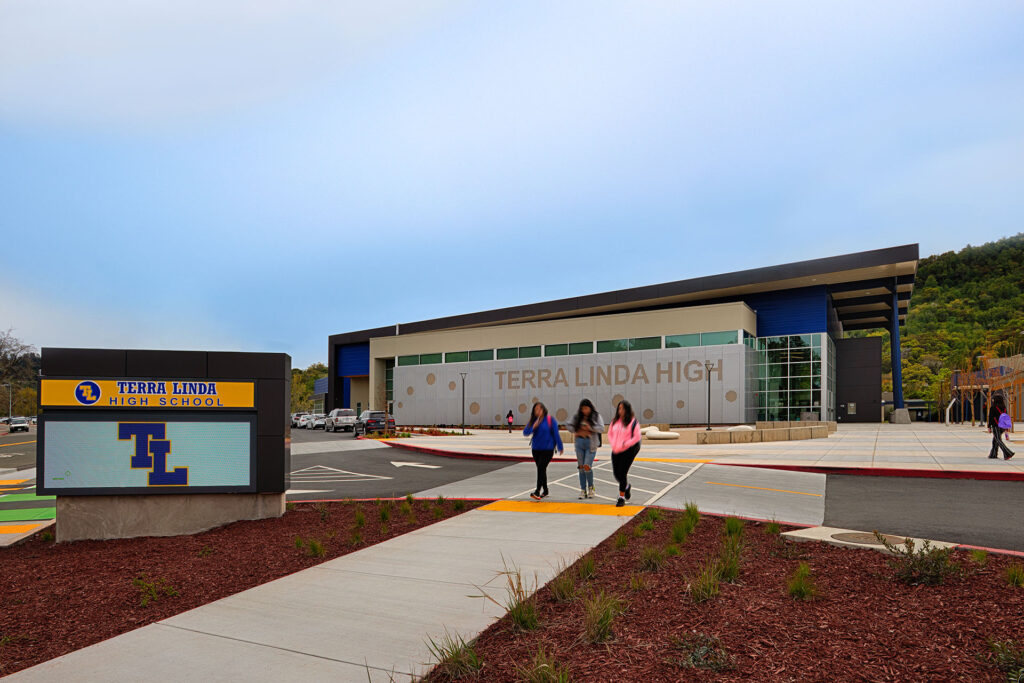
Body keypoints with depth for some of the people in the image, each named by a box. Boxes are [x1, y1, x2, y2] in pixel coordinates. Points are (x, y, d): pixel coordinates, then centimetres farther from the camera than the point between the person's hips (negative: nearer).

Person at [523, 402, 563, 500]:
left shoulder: (550, 420, -7)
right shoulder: (532, 421, 6)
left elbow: (556, 434, -4)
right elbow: (525, 433, 0)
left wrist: (560, 448, -1)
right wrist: (533, 427, -18)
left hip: (548, 449, -5)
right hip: (536, 449, 5)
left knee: (541, 468, -16)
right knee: (540, 469, 12)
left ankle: (537, 492, -18)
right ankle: (545, 491, 26)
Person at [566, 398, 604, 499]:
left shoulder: (596, 416, -2)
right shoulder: (577, 416, 6)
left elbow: (601, 428, -12)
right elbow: (568, 425, 12)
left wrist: (589, 428, -20)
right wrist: (577, 432, -2)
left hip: (591, 444, -4)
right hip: (579, 443, 4)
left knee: (587, 467, -12)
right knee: (581, 467, 6)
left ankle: (591, 487, 12)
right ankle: (583, 490, 17)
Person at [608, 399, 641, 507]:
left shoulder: (633, 422, -8)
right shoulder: (615, 421, 8)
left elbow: (637, 437, -10)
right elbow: (610, 433, 17)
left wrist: (625, 444, -16)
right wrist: (613, 444, 2)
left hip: (628, 451, -5)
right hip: (616, 451, 6)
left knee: (622, 473, -9)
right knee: (616, 473, 8)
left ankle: (621, 497, 2)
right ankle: (627, 486, 40)